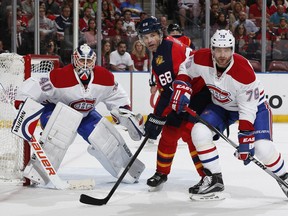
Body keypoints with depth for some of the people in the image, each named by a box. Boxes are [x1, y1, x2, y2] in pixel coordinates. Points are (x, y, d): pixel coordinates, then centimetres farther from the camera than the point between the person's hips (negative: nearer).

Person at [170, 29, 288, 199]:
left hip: (254, 104, -4)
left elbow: (248, 109, -29)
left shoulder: (244, 72, -35)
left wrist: (245, 139, -30)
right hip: (222, 106, 4)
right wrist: (182, 88, -16)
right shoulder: (202, 59, -24)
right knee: (199, 132, -17)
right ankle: (214, 179, -3)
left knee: (263, 147, -21)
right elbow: (185, 69, 0)